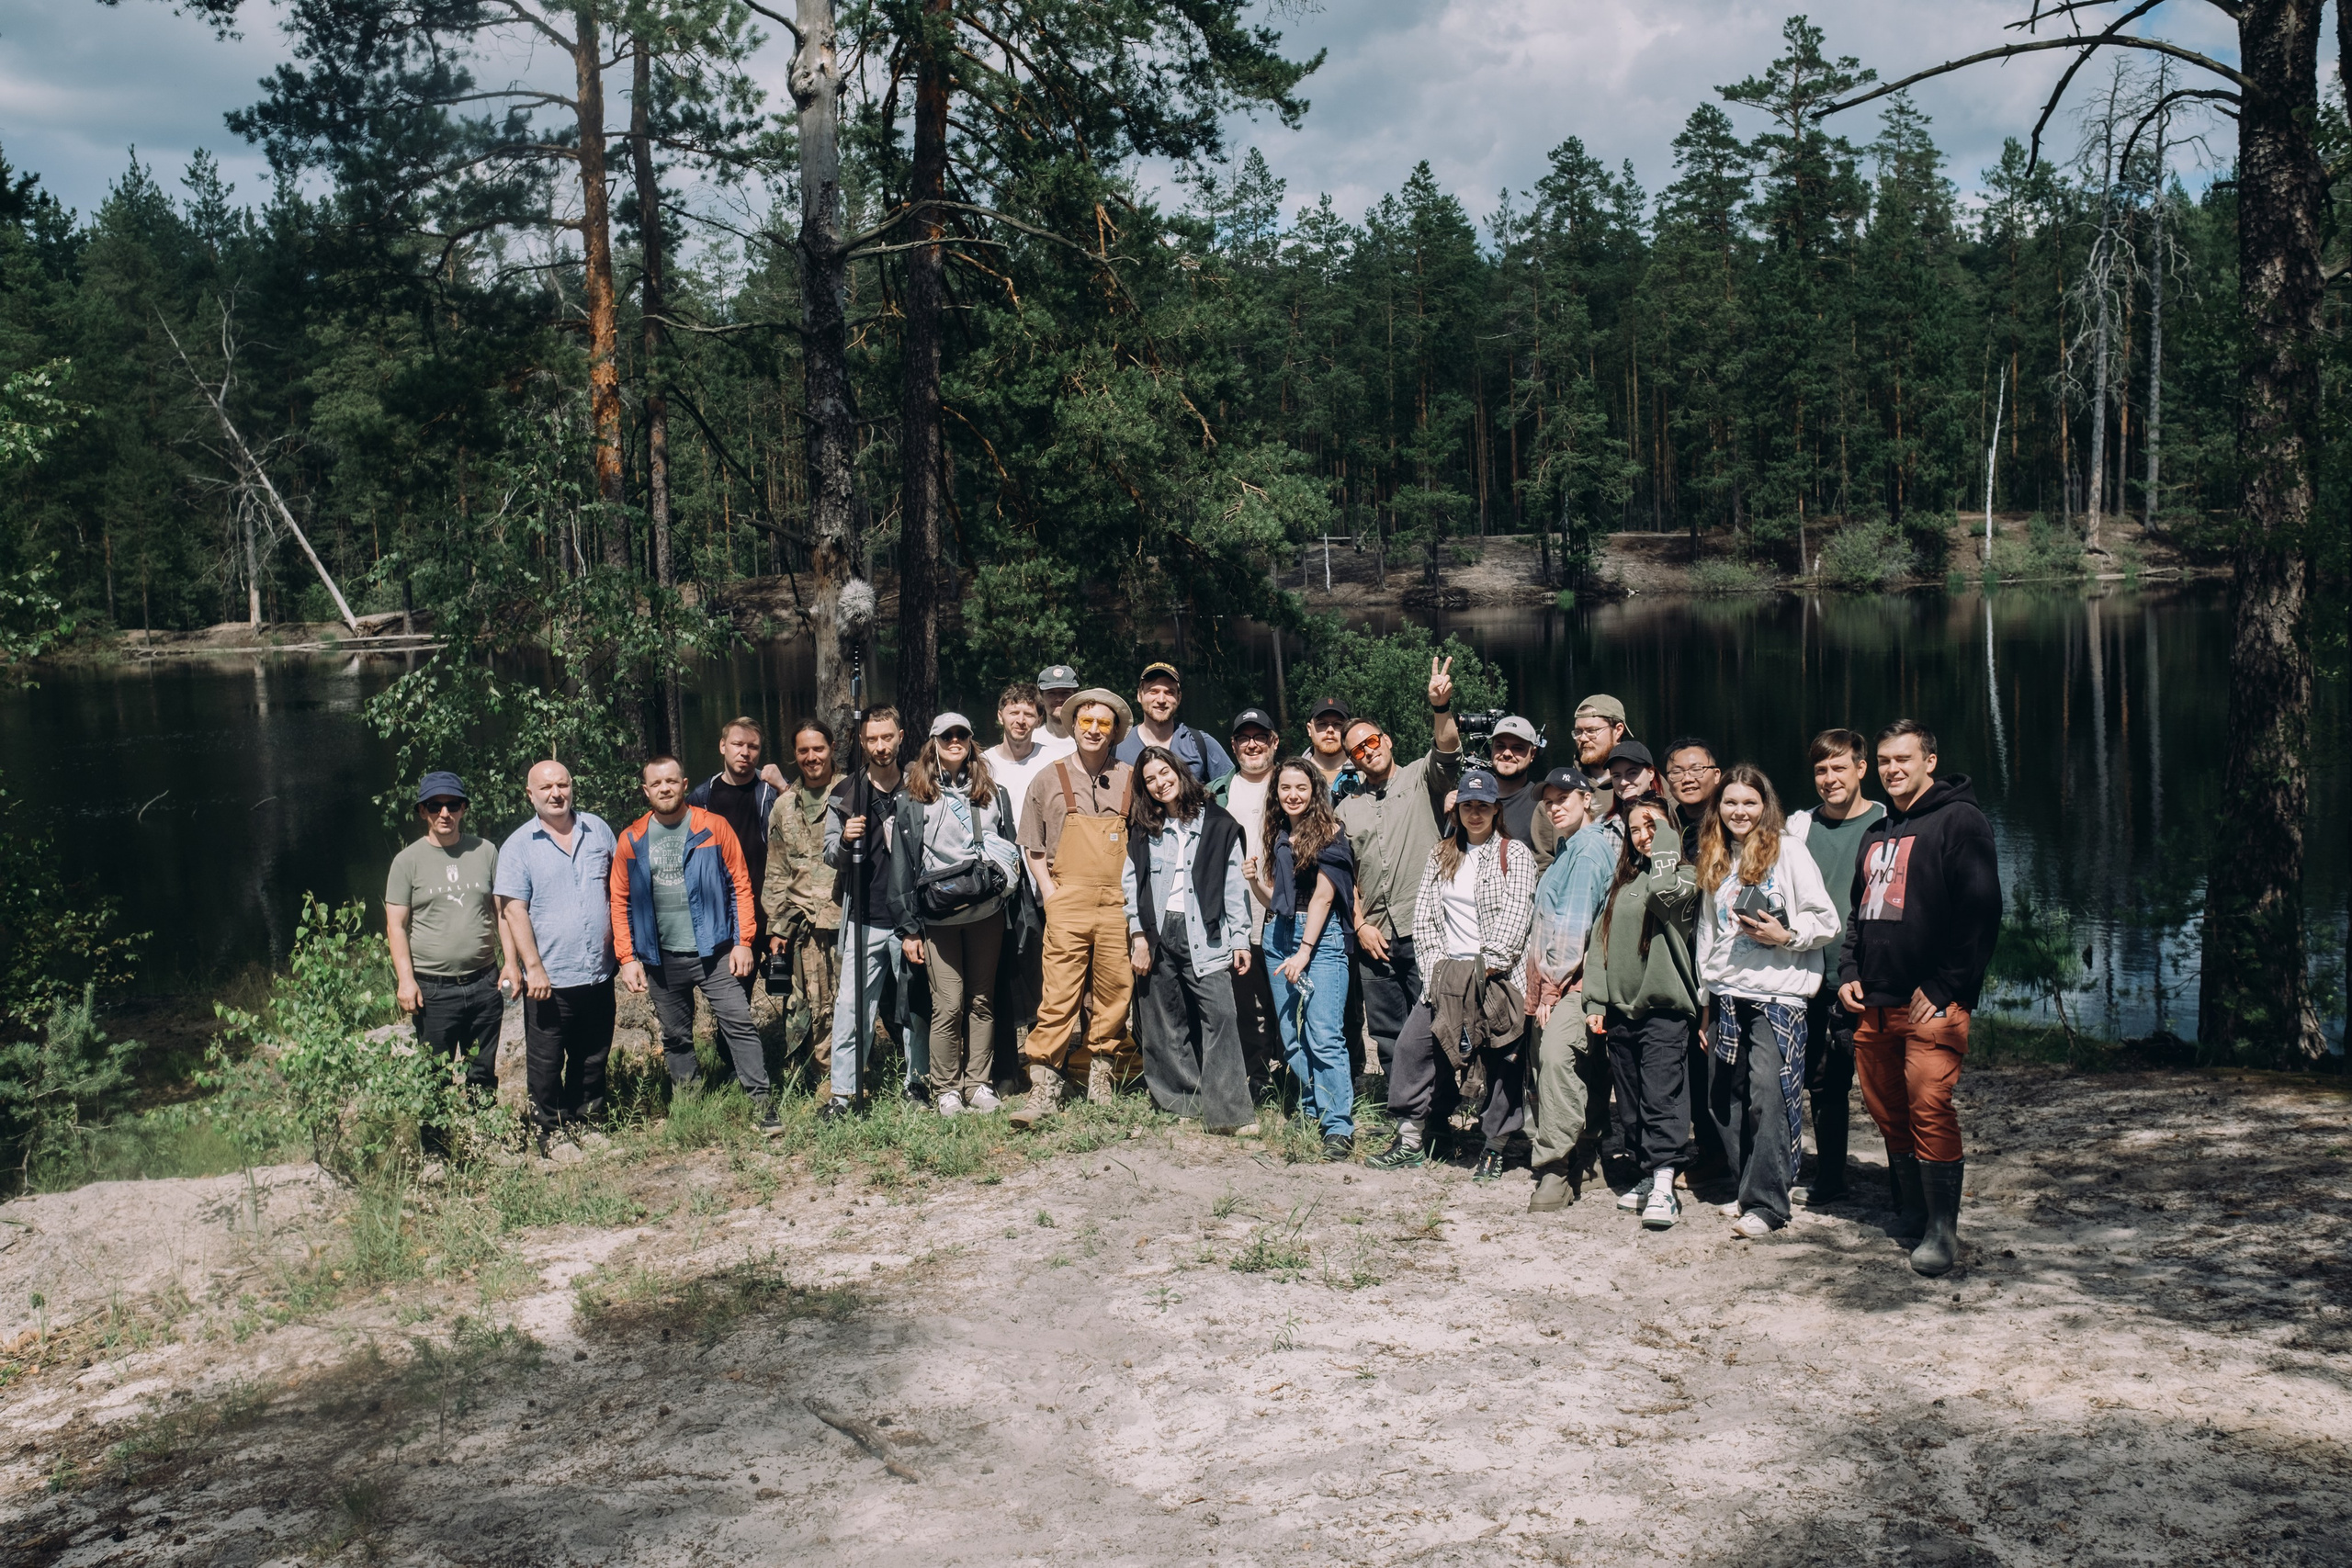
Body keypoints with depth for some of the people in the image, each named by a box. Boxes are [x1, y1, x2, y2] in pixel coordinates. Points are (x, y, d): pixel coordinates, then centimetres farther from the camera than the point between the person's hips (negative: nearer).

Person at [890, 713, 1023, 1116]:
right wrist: (908, 927, -2)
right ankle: (946, 1089, 6)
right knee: (948, 1004, -5)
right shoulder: (913, 799, 4)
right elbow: (902, 863, 2)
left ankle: (980, 1083, 14)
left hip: (986, 913, 3)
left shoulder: (992, 794, 13)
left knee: (982, 1001, 6)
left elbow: (1011, 849, 17)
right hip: (938, 916, -3)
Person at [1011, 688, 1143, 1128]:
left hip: (1117, 904, 2)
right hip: (1067, 902, -2)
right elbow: (1032, 846, 12)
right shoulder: (1049, 780, 9)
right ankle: (1043, 1090, -7)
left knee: (1116, 992, 3)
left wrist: (1137, 901, 5)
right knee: (1058, 996, -8)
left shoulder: (1130, 780, 11)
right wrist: (1051, 894, 0)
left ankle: (1099, 1076, 19)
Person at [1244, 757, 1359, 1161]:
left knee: (1324, 1035, -13)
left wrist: (1305, 951, -13)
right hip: (1278, 934, 7)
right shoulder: (1276, 836, 15)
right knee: (1291, 1037, 5)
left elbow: (1323, 895, -9)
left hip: (1321, 935, -6)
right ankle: (1313, 1111, 15)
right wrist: (1255, 881, -1)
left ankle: (1339, 1125, -10)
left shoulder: (1329, 833, -4)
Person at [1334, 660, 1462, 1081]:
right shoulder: (1348, 809, 17)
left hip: (1425, 930, -4)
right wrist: (1360, 924, 1)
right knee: (1386, 1032, 8)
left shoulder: (1421, 778, 6)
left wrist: (1441, 707, -33)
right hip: (1374, 937, 4)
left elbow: (1447, 752, -15)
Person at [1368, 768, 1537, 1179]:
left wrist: (1490, 964, -14)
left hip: (1497, 974, -4)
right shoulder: (1440, 856, 14)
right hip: (1447, 972, 4)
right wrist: (1435, 963, -1)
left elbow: (1516, 917, -8)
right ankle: (1410, 1141, 6)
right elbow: (1424, 915, 11)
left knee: (1502, 1059, -2)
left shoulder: (1515, 856, 1)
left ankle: (1494, 1148, 11)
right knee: (1412, 1045, -3)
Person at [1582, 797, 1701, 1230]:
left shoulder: (1685, 875, 1)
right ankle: (1646, 1177, 17)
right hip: (1620, 1007, 6)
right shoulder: (1621, 882, 17)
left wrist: (1664, 837, -10)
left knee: (1661, 1098, -12)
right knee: (1630, 1102, 9)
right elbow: (1599, 941, 16)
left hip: (1664, 1006, -6)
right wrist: (1595, 1002, 7)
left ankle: (1664, 1189, -14)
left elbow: (1664, 891, -24)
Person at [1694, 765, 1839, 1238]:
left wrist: (1786, 935, -18)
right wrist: (1706, 1001, 19)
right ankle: (1750, 1188, 19)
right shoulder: (1714, 860, 16)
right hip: (1727, 996, 6)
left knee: (1768, 1096, -13)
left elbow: (1827, 922, -2)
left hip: (1777, 994, -6)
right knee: (1723, 1099, 6)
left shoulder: (1788, 849, -2)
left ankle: (1767, 1204, -8)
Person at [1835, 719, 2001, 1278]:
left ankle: (1942, 1229, -7)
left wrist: (1943, 988, -15)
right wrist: (1848, 972, 11)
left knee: (1929, 1109, -14)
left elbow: (1980, 912, -12)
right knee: (1887, 1111, 10)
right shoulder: (1876, 833, 21)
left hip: (1932, 1002, -8)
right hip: (1873, 1003, 8)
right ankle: (1912, 1211, 24)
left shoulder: (1958, 821, -4)